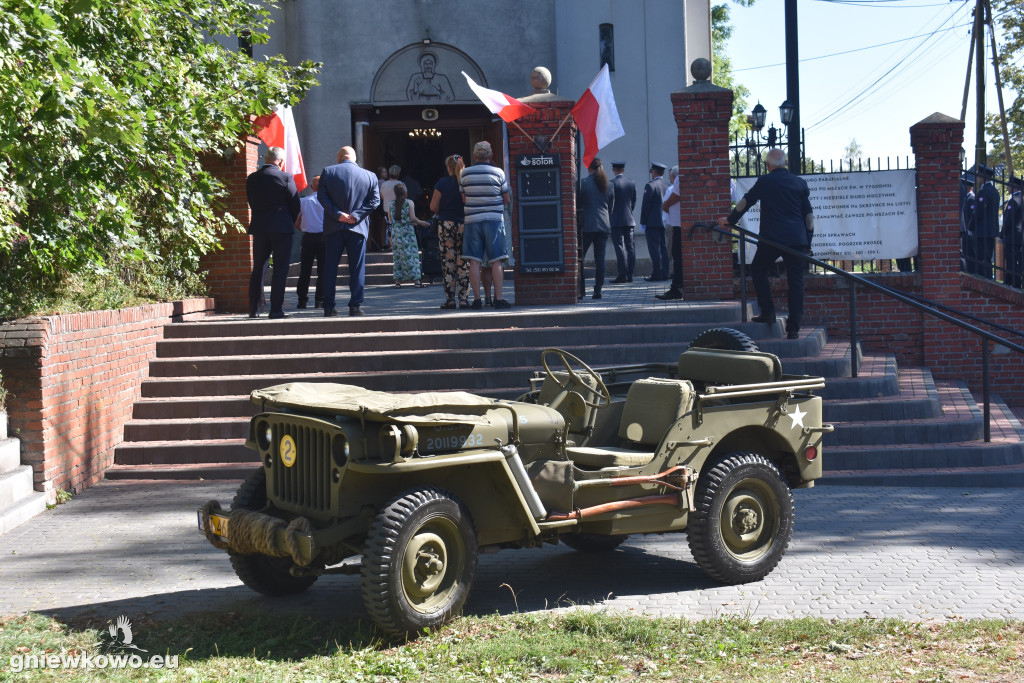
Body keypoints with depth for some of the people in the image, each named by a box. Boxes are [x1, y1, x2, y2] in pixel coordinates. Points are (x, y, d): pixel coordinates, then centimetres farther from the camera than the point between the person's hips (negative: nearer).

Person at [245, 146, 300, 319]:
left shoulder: (252, 179, 4)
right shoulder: (285, 177, -8)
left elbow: (251, 203, 9)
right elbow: (295, 204, -4)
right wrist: (291, 223, 13)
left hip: (259, 228, 4)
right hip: (282, 229, -4)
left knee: (258, 269, 11)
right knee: (280, 270, 1)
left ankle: (254, 310, 12)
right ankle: (276, 310, -3)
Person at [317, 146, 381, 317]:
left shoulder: (328, 172, 1)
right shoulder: (369, 176, 3)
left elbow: (322, 195, -6)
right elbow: (375, 200, -2)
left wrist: (337, 214, -9)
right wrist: (356, 215, -7)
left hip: (333, 227, 0)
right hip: (358, 228, 0)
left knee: (330, 268, 6)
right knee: (357, 269, 4)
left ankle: (328, 307, 6)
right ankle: (355, 306, 2)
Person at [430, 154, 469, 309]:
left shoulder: (442, 183, -2)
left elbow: (433, 207, -3)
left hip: (446, 224, -1)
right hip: (464, 224, 1)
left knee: (448, 262, 4)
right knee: (464, 263, 4)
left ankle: (450, 299, 3)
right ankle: (463, 299, 1)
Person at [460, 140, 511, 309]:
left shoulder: (465, 173, 2)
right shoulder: (498, 172, -1)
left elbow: (464, 199, 10)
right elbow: (507, 199, 6)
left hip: (472, 220, 1)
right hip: (494, 219, -1)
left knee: (474, 261, 2)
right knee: (496, 261, 2)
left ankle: (477, 299, 0)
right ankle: (498, 298, -1)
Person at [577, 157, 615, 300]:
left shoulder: (583, 183, -7)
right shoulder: (608, 184, 7)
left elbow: (578, 204, -2)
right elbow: (611, 207, 14)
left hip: (587, 225, -4)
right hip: (604, 226, 4)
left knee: (579, 257, 5)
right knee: (600, 258, 5)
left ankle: (581, 289, -2)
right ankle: (598, 290, 2)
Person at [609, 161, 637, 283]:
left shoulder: (611, 183, -10)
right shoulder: (631, 183, 7)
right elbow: (634, 201, 12)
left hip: (616, 221, -5)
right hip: (629, 220, 5)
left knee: (620, 248, -6)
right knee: (630, 247, 7)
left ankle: (622, 275, -9)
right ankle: (630, 275, 8)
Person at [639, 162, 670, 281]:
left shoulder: (650, 186, -10)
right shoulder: (668, 186, 9)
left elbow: (645, 205, -12)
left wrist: (643, 222, -7)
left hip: (653, 222, -6)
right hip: (665, 222, 6)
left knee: (654, 249, -6)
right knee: (663, 248, 10)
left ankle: (657, 274, -9)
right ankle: (664, 273, 10)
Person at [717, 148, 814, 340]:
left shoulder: (764, 182, 0)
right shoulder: (800, 183, 10)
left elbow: (745, 202, 9)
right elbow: (808, 213, 12)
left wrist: (730, 220, 23)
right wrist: (808, 240, 17)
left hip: (772, 237, -3)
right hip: (797, 239, 3)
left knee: (758, 270, 18)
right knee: (795, 281, 5)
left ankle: (768, 312, 7)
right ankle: (793, 328, 2)